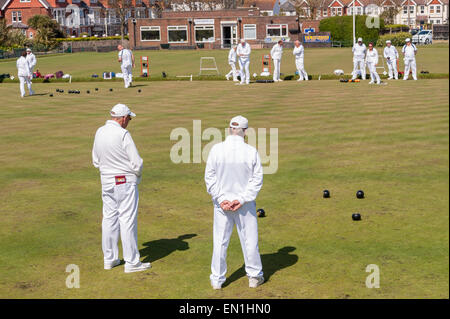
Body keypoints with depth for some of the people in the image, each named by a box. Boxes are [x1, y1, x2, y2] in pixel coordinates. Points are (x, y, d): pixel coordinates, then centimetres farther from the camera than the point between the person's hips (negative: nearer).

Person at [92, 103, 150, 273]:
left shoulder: (99, 132, 4)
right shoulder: (123, 135, -18)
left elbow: (96, 161, 14)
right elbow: (136, 163, -16)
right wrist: (138, 175, 3)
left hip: (106, 181, 7)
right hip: (126, 182, -7)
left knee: (109, 218, 14)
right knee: (128, 221, -1)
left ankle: (109, 259, 22)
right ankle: (132, 262, 5)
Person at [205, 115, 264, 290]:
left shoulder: (216, 149, -8)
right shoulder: (251, 151, -9)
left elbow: (209, 177, -7)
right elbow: (257, 179, -9)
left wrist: (221, 199, -6)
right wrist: (242, 199, -9)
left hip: (221, 202, 1)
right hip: (245, 204, 0)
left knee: (220, 241, 9)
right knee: (250, 239, 12)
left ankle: (217, 279, 15)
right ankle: (254, 276, 23)